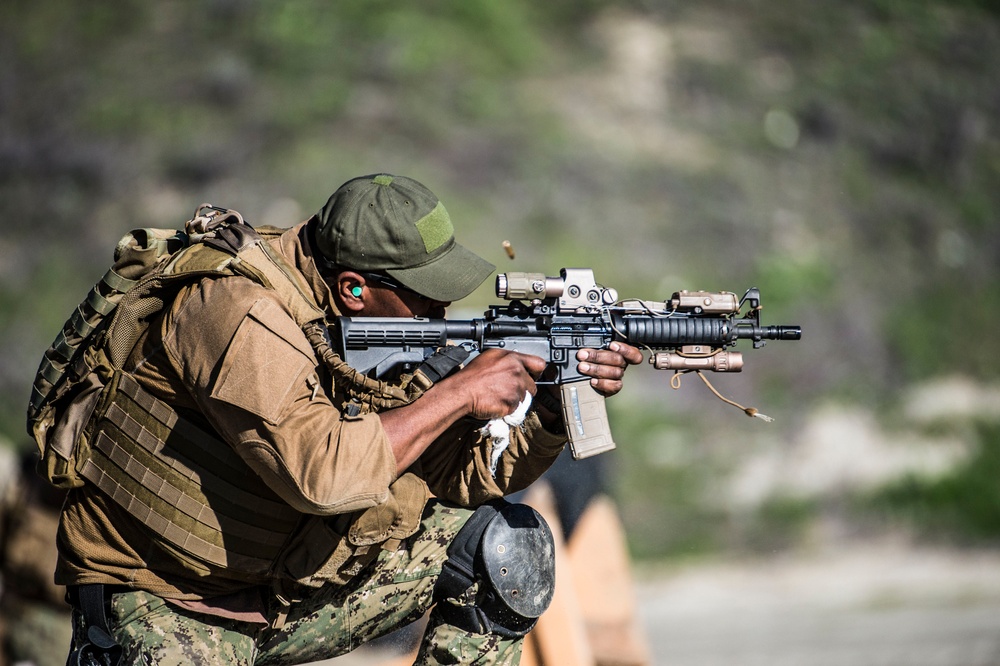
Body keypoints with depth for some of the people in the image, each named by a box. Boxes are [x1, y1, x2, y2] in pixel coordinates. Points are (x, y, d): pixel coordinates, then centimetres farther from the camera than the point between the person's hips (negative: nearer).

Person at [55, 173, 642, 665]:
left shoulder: (372, 331, 1)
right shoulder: (245, 316, -25)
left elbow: (461, 474, 5)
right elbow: (322, 475, -36)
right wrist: (459, 393, -26)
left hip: (288, 593, 8)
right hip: (161, 612, -8)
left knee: (504, 543, 0)